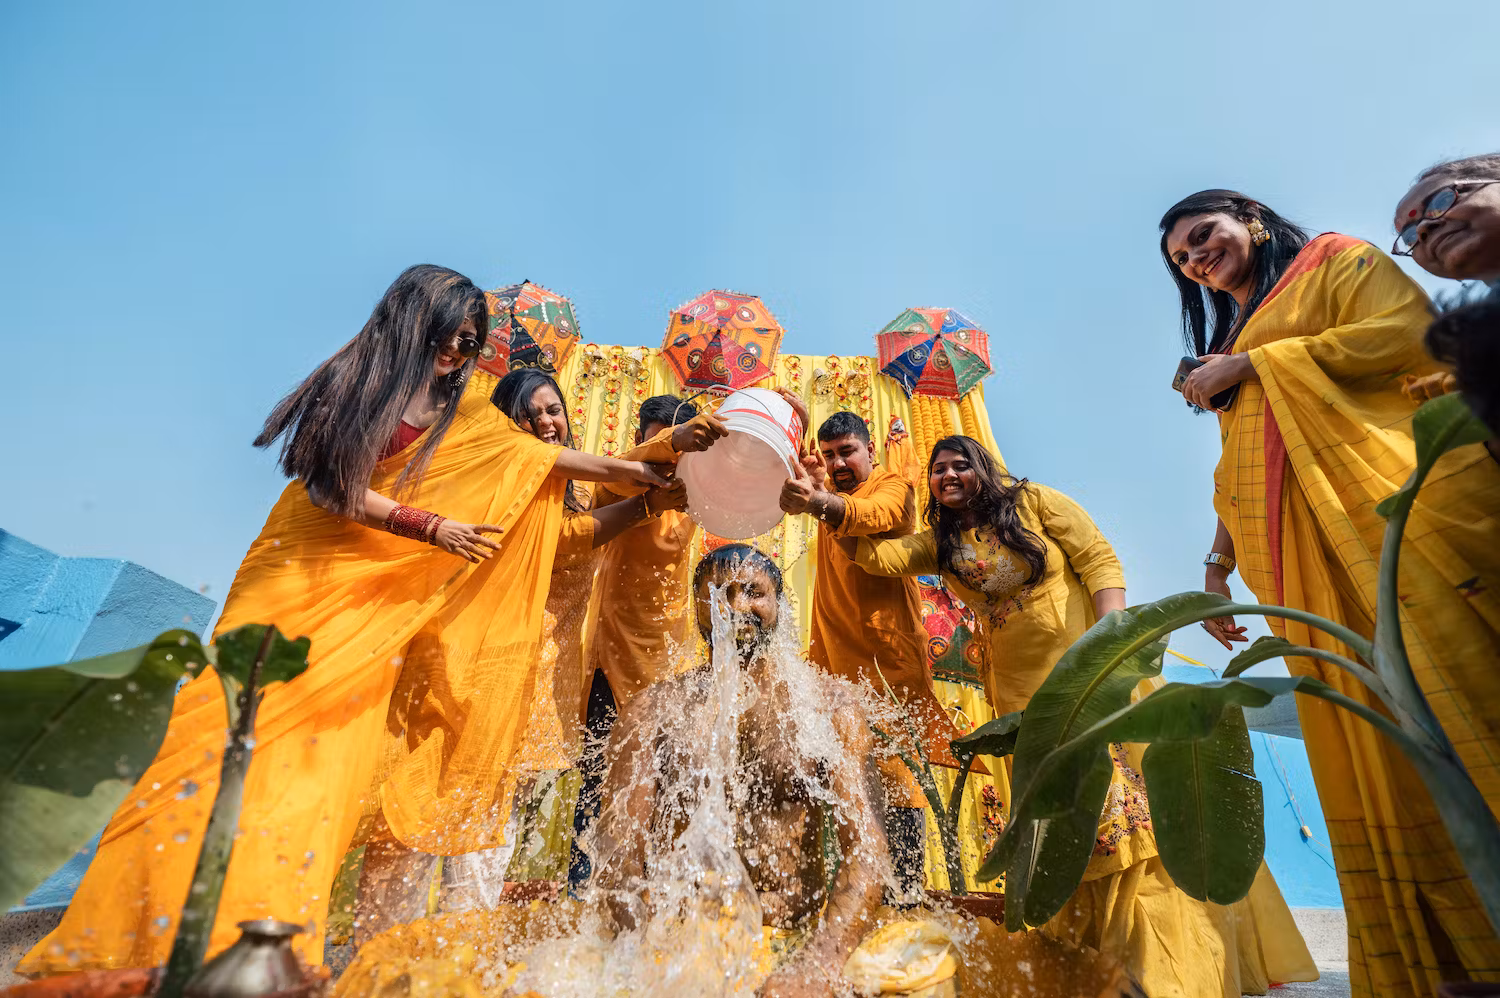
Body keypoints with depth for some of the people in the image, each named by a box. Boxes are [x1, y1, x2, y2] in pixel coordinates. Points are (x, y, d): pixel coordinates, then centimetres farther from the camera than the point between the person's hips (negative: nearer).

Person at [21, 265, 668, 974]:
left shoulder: (465, 416, 10)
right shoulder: (356, 381, -1)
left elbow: (547, 457, 10)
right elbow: (336, 487, -7)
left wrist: (640, 473, 8)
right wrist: (432, 527, -15)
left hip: (377, 596, 3)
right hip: (302, 571, -2)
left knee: (327, 761, -2)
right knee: (232, 725, -4)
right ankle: (119, 938, 12)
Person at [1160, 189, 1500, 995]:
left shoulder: (1335, 260, 16)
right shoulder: (1230, 342, 30)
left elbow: (1410, 331, -5)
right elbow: (1236, 472, 25)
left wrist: (1250, 365, -3)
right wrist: (1217, 565, 18)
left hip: (1394, 501, -5)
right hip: (1305, 562, 5)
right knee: (1363, 754, -1)